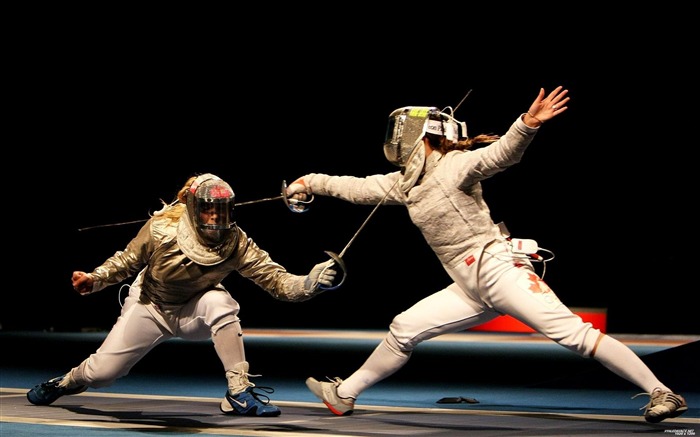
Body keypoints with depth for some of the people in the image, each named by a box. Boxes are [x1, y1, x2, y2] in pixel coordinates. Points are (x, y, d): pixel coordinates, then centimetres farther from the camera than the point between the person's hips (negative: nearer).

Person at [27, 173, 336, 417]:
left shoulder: (236, 242, -27)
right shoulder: (162, 229, -28)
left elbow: (275, 279, -33)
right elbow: (127, 260, -10)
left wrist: (308, 284, -51)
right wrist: (94, 279, -26)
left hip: (195, 313, 0)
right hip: (150, 309, 0)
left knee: (220, 302, -35)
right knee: (102, 372, -5)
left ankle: (238, 392, -24)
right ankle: (67, 382, 35)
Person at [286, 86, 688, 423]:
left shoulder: (455, 165, -10)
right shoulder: (406, 182, 15)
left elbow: (502, 153, -26)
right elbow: (360, 188, 27)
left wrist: (529, 124, -45)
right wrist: (314, 183, 28)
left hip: (500, 270, -8)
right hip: (472, 288, 8)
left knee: (574, 334, -18)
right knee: (404, 330, 11)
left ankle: (661, 393, -18)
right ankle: (344, 395, 24)